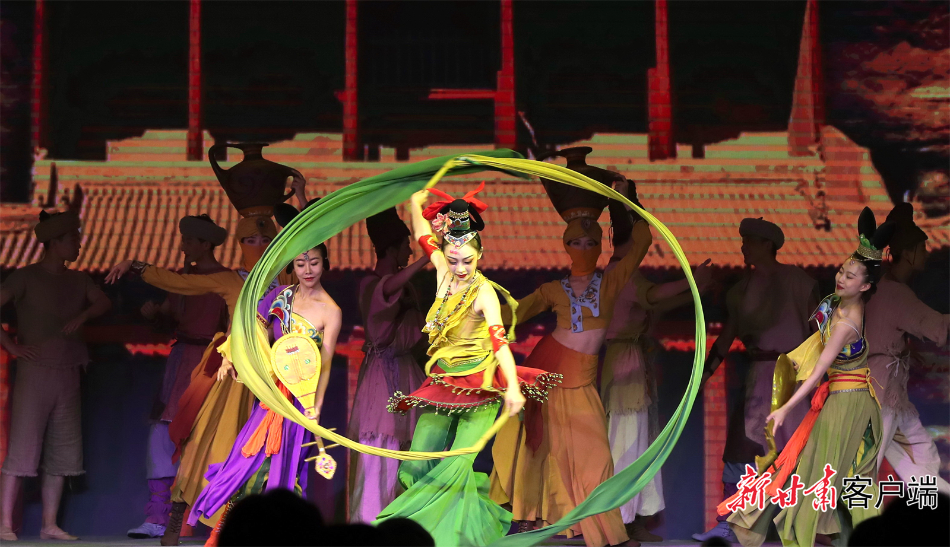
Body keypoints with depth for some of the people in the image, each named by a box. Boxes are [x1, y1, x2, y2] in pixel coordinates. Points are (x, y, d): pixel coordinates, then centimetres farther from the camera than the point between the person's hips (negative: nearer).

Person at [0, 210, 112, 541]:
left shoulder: (77, 281, 14)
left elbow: (104, 303, 6)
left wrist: (83, 316, -14)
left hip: (68, 377, 6)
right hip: (35, 373, -6)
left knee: (62, 453, 5)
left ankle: (50, 524, 10)